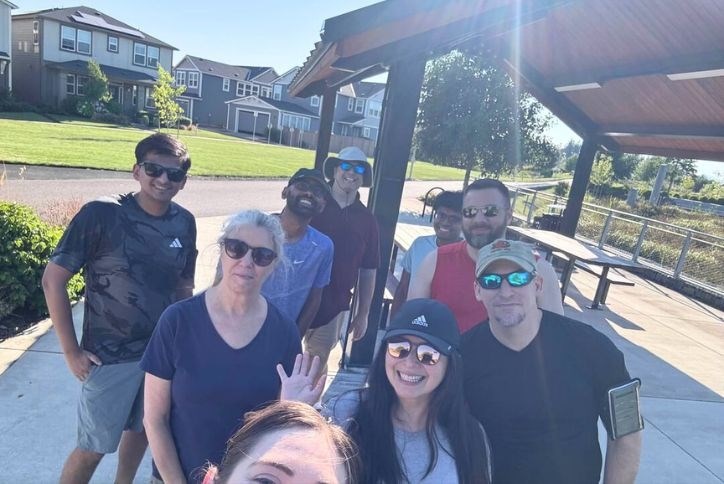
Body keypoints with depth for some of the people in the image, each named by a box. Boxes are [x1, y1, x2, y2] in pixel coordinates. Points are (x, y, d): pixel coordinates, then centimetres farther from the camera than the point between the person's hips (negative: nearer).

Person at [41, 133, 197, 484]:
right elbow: (53, 280, -11)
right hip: (109, 356, -4)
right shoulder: (101, 214, -17)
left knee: (142, 429, 23)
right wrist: (71, 351, -10)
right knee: (93, 448, 11)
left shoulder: (185, 223, -4)